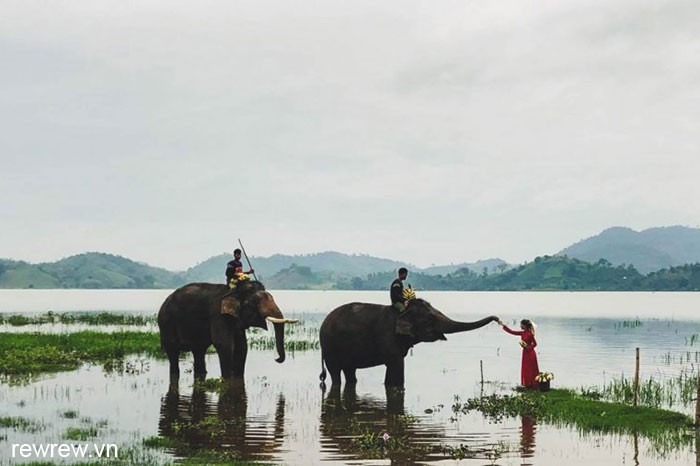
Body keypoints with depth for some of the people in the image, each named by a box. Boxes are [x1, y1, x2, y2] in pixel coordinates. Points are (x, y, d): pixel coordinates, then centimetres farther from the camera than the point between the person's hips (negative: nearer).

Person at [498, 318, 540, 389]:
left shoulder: (530, 334, -17)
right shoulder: (522, 333, 6)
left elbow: (535, 343, -12)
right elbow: (512, 332, 8)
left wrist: (528, 347, -22)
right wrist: (503, 325, 6)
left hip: (530, 353, -8)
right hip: (525, 353, 8)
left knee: (531, 370, -3)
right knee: (525, 370, 10)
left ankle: (534, 385, 4)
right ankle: (528, 385, 16)